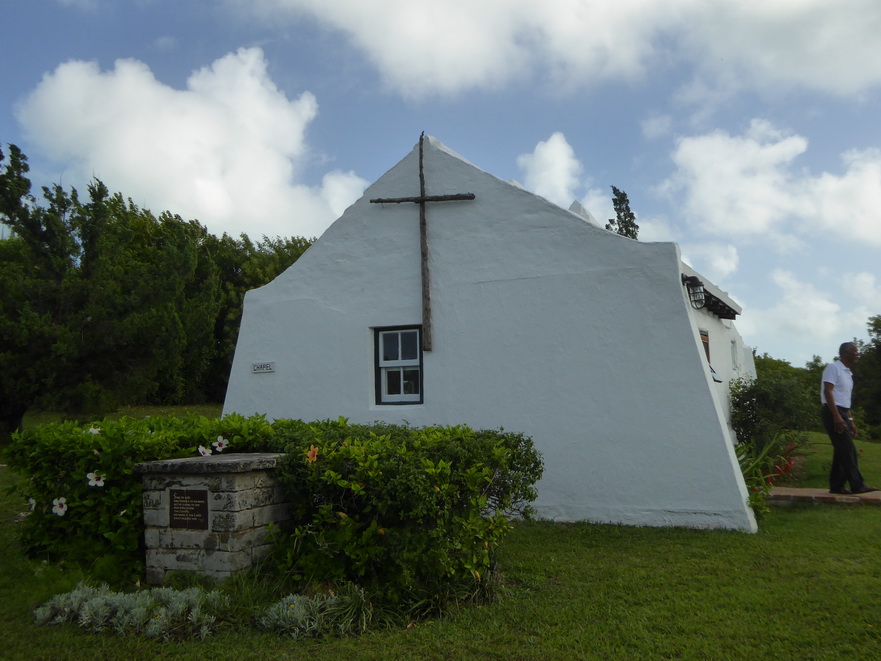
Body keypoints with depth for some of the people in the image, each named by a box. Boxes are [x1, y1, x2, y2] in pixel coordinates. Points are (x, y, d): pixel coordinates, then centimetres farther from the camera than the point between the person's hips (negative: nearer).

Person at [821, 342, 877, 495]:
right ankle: (857, 485, -8)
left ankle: (836, 486, 10)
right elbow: (828, 392, -17)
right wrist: (837, 417, -23)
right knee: (848, 449, -11)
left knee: (841, 451, 7)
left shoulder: (847, 373, 21)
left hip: (842, 414, 9)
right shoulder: (834, 368, -7)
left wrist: (850, 421, 20)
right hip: (833, 413, -9)